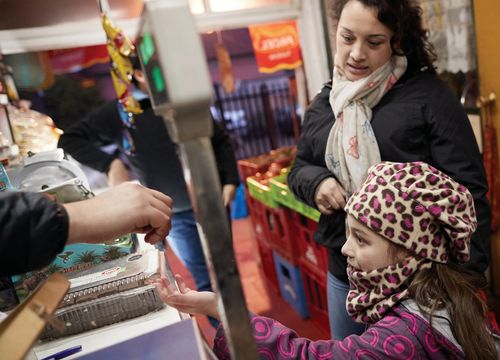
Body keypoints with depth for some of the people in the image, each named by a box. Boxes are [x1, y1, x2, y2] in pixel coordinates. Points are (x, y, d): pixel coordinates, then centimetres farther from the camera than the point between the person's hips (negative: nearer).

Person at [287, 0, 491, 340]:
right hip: (345, 273, 5)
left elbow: (467, 192, -12)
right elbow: (299, 168, 13)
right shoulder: (324, 102, 5)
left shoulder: (429, 95, -11)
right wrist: (316, 181, -10)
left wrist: (467, 274, -15)